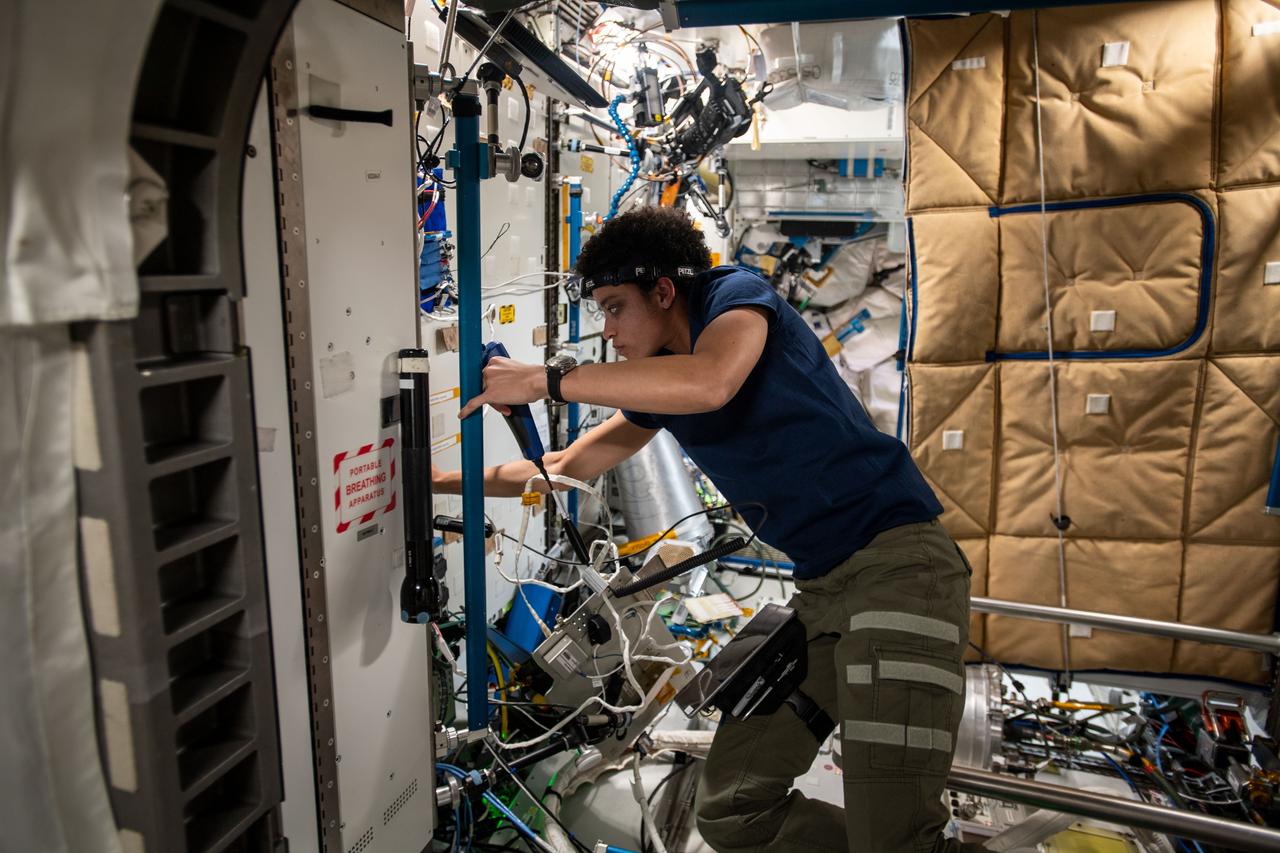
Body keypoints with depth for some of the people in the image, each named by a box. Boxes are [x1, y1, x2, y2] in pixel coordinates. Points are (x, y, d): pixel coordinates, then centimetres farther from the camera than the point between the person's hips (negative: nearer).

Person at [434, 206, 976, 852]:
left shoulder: (737, 292, -5)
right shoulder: (656, 387, 17)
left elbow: (709, 383, -28)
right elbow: (568, 467, 27)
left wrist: (545, 379, -20)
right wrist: (448, 481, 26)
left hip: (896, 560, -8)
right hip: (821, 585, 9)